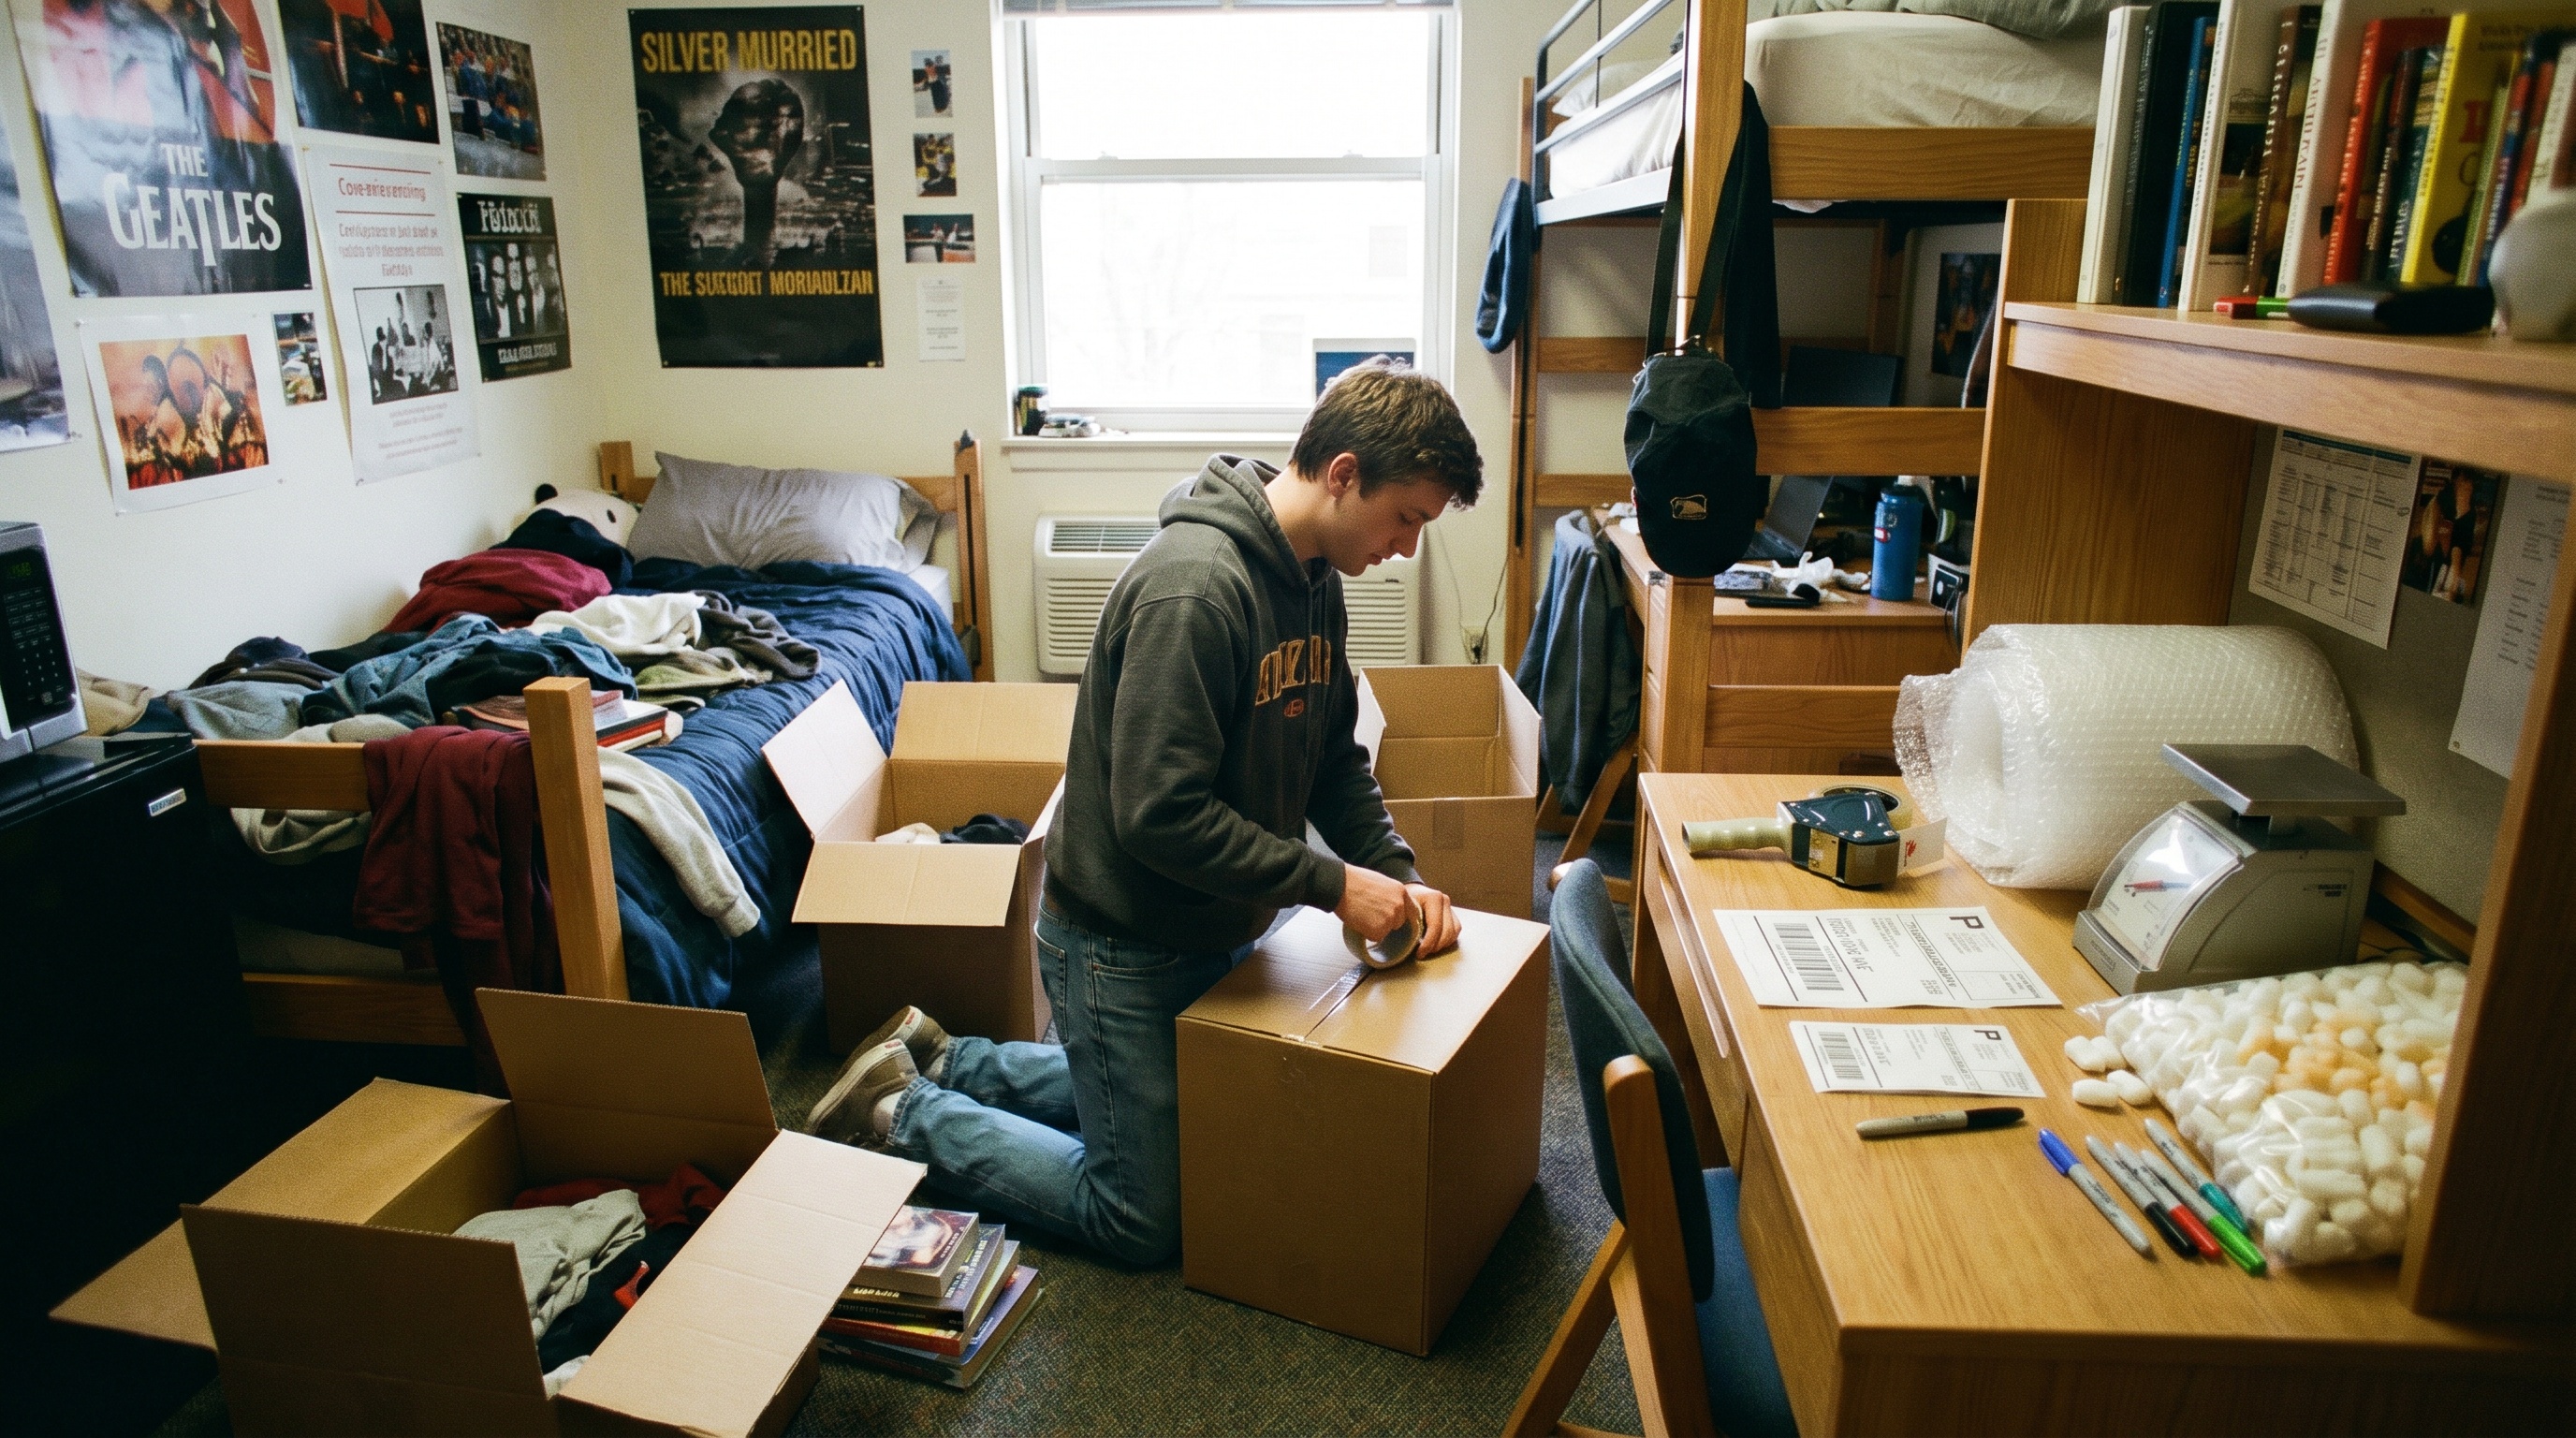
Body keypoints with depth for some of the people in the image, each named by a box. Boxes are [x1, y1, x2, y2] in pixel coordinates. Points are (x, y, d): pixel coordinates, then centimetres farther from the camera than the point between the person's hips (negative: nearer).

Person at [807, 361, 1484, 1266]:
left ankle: (946, 1064, 35)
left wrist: (1398, 874, -4)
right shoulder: (1193, 589, -30)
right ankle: (904, 1116, 17)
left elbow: (1335, 757, 10)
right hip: (1123, 946, -9)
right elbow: (1158, 814, -32)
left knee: (1192, 1112, 28)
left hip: (1216, 934, 9)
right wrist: (1329, 883, -25)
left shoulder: (1314, 579, 1)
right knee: (1145, 1222, 5)